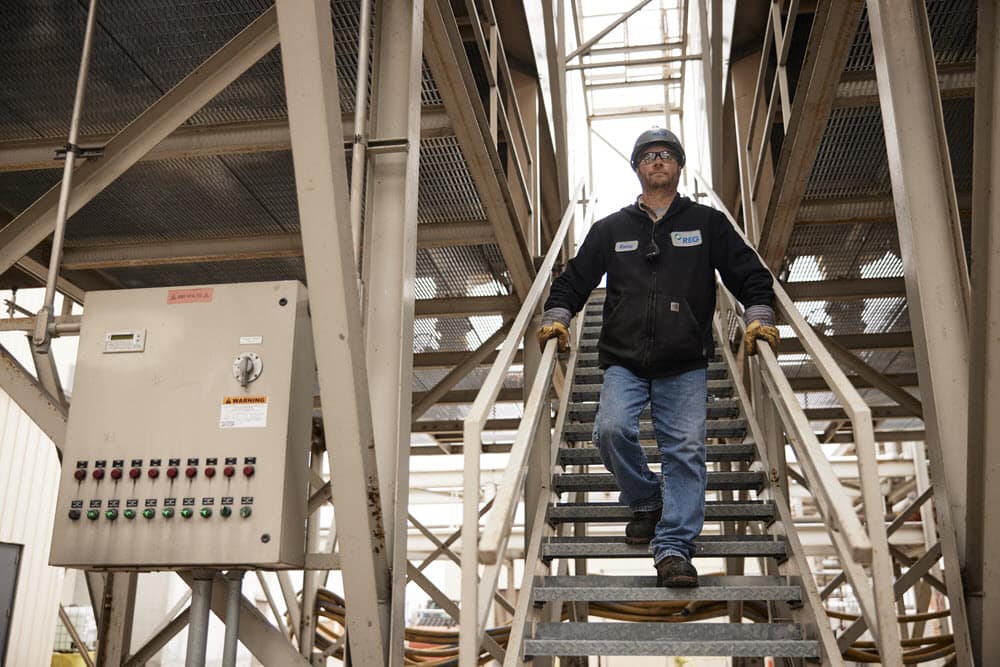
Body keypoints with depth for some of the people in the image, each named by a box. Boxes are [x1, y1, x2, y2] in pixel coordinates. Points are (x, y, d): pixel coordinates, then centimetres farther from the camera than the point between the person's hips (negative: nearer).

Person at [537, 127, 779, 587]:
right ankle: (646, 503, 7)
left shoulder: (707, 223, 14)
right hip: (624, 362, 1)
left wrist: (758, 316, -3)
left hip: (686, 365, 0)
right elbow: (574, 279, 18)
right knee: (611, 429, -20)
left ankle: (674, 548, -7)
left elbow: (750, 274, 14)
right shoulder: (610, 229, 17)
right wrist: (557, 317, 1)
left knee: (686, 448, -11)